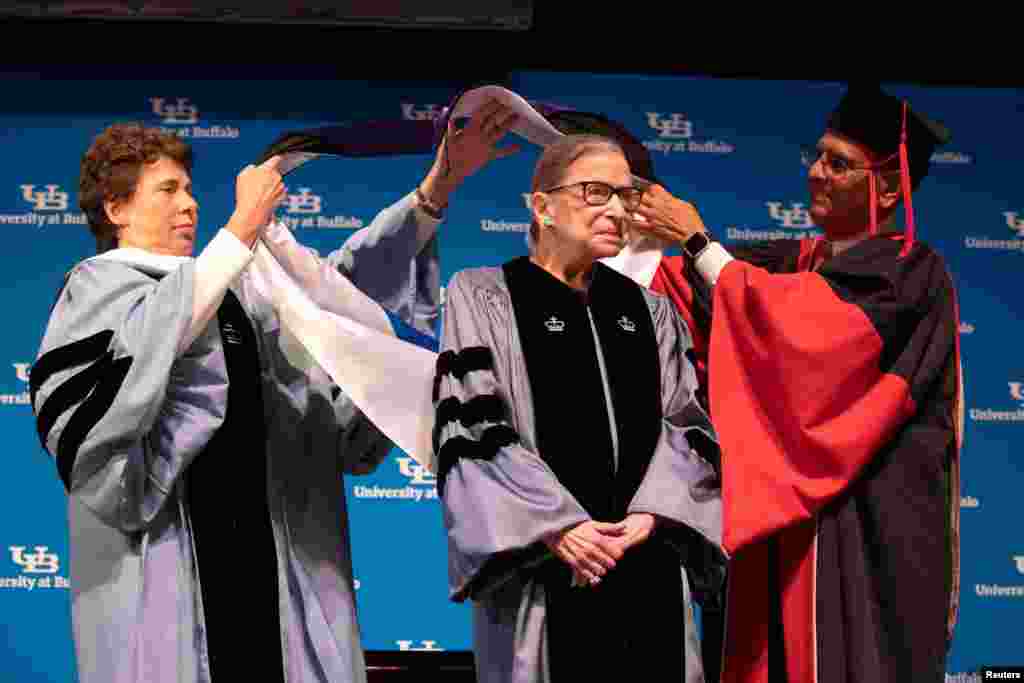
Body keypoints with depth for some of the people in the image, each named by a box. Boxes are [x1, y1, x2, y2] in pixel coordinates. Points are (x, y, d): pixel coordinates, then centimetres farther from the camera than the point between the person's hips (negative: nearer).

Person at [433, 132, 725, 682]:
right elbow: (470, 430, -7)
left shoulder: (648, 310, 15)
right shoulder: (482, 297, 2)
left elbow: (686, 425, 9)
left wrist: (651, 513, -10)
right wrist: (556, 526, -17)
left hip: (649, 571, 4)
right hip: (542, 575, -4)